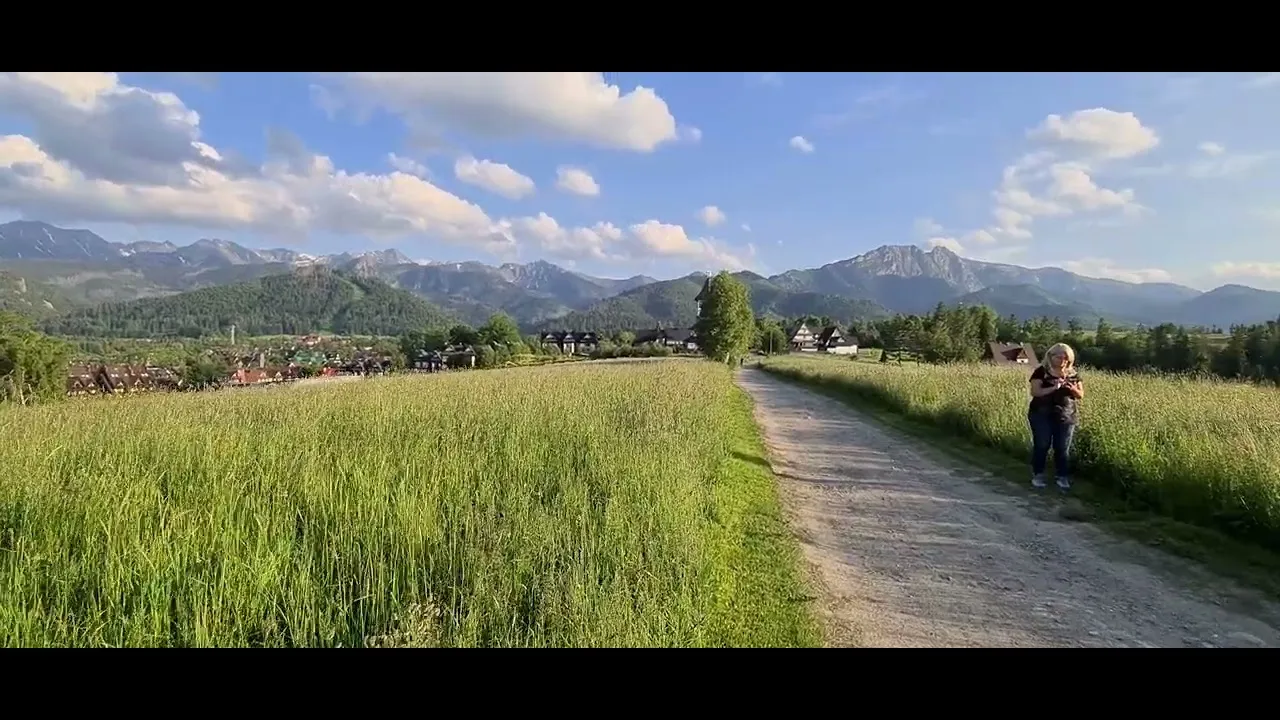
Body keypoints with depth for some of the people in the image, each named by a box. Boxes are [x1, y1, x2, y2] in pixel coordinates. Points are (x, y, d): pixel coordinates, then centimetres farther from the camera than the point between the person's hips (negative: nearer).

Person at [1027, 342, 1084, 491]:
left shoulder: (1073, 374, 7)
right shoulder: (1041, 372, -5)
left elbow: (1081, 395, 8)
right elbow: (1034, 392, -13)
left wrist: (1073, 389, -15)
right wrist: (1054, 387, -24)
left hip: (1067, 416, 3)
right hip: (1042, 415, -3)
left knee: (1063, 448, 5)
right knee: (1041, 445, 1)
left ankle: (1062, 476, 16)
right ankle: (1037, 475, 13)